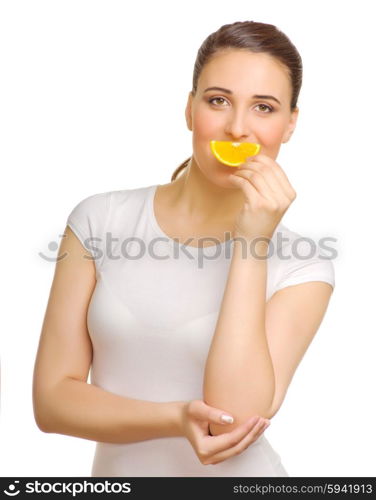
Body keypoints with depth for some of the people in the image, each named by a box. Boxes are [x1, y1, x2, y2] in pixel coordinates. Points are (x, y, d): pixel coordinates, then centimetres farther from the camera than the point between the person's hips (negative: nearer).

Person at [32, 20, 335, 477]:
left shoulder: (301, 268, -8)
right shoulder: (99, 220, -6)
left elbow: (235, 419, -19)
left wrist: (252, 245, -20)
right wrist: (175, 419, -20)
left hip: (238, 473, -1)